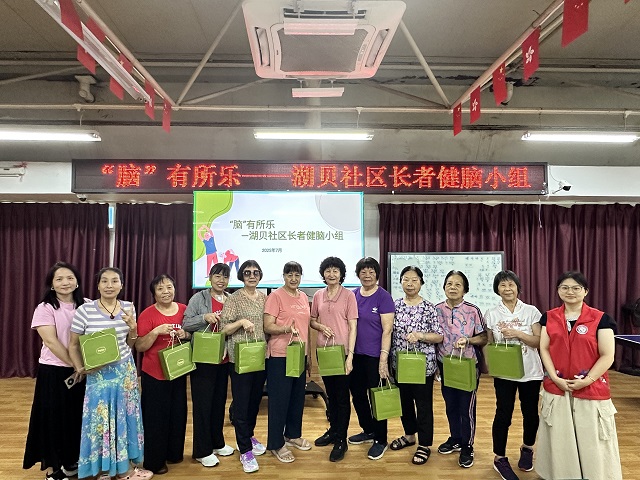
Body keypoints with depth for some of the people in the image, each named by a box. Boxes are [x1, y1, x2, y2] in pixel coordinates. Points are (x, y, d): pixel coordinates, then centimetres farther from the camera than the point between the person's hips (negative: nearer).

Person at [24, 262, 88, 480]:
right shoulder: (45, 308, -9)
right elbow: (51, 342, -16)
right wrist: (75, 365, -18)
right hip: (54, 371, -4)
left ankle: (72, 462, 32)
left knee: (78, 417, 12)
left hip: (82, 371, 4)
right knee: (54, 419, 5)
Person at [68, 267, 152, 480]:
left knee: (124, 415, 13)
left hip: (125, 370, 3)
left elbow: (130, 344, 6)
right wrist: (80, 368, -18)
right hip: (98, 374, -3)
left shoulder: (128, 308, -2)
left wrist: (133, 328, -14)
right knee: (100, 418, 8)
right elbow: (73, 344, -4)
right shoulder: (85, 310, -13)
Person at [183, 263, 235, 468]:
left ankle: (217, 443, 33)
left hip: (224, 359, 5)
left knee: (219, 401, 16)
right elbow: (185, 324, -11)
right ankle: (202, 451, 16)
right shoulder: (199, 298, -6)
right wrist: (205, 317, -25)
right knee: (202, 403, 3)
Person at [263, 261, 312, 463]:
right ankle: (276, 444, 16)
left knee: (298, 397, 16)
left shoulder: (303, 297, 9)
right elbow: (268, 326, -14)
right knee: (279, 399, 2)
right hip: (280, 355, -7)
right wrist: (287, 329, -32)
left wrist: (308, 354, 17)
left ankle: (293, 435, 35)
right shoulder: (275, 296, -10)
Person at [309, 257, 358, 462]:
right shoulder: (318, 295, 5)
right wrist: (321, 326, -8)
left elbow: (353, 327, -9)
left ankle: (341, 440, 16)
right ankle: (333, 430, 35)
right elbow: (312, 320, 15)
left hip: (342, 351, -4)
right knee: (330, 393, 18)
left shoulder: (348, 295, -7)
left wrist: (350, 355, -14)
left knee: (342, 396, 4)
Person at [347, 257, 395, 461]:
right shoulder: (353, 295, 4)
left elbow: (387, 330, -14)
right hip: (355, 354, 6)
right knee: (357, 394, 16)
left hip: (374, 356, -6)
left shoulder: (384, 297, -11)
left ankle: (380, 440, 23)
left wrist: (383, 359, -18)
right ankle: (368, 431, 37)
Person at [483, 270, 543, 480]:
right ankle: (499, 458, 18)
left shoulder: (531, 311, -2)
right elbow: (489, 344, 6)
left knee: (530, 413, 12)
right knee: (503, 414, 1)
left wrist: (517, 333, -20)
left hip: (530, 372, 1)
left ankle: (527, 448, 39)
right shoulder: (491, 314, -1)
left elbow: (539, 341, -6)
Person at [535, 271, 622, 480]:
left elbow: (607, 356, -7)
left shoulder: (600, 318, -5)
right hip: (556, 389, 3)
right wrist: (555, 378, -9)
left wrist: (586, 380, -15)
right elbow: (544, 350, 3)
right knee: (560, 440, 13)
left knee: (592, 442, 6)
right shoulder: (549, 317, 4)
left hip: (591, 390, -2)